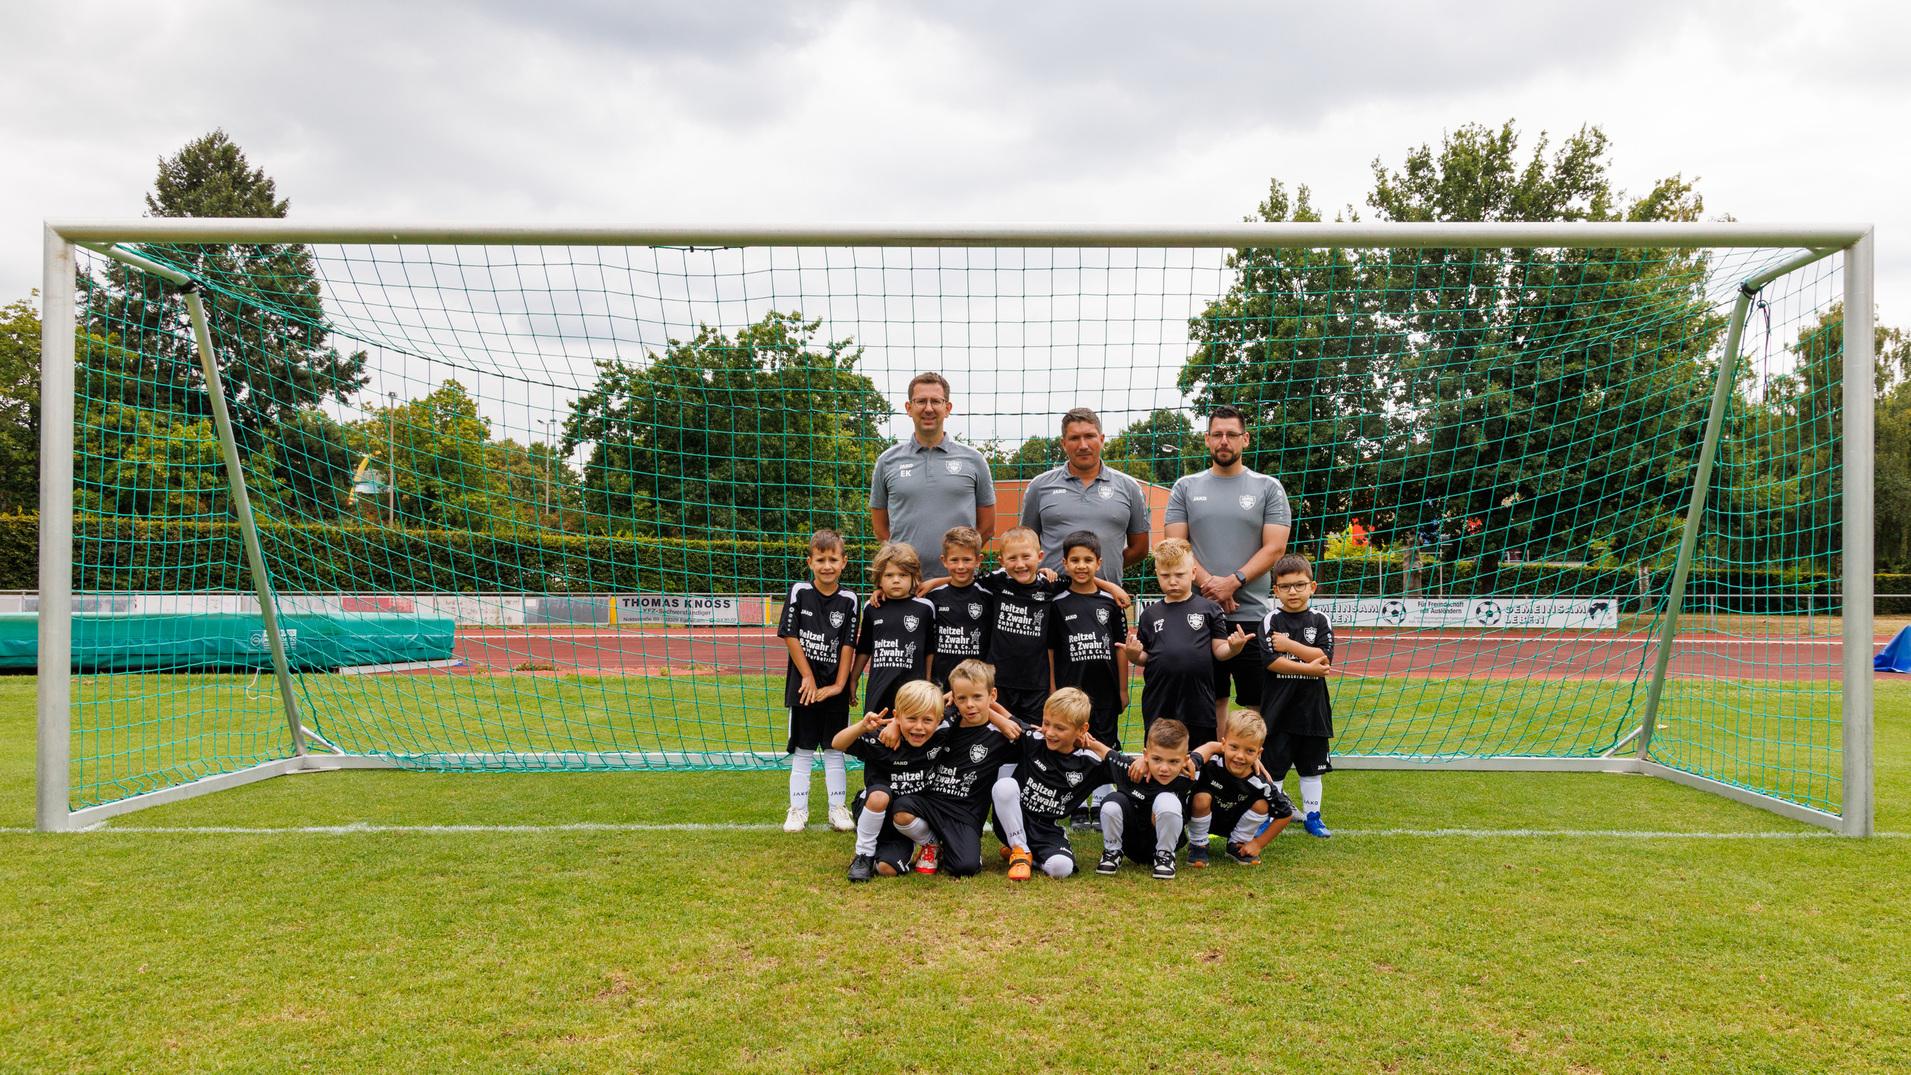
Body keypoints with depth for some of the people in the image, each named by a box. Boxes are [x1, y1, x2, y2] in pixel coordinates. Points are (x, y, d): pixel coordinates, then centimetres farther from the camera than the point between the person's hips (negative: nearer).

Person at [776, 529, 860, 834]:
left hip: (835, 687, 1)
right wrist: (809, 679, -9)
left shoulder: (848, 600, -2)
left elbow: (848, 644, -2)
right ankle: (798, 808, 15)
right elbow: (790, 637, -7)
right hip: (803, 685, -1)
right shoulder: (799, 592, -5)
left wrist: (839, 684, -9)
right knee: (802, 749, 7)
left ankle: (837, 808, 18)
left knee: (834, 749, 9)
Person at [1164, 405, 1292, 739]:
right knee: (1211, 698, 8)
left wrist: (1233, 582, -13)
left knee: (1256, 699, 0)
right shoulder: (1185, 488, 10)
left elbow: (1274, 548, -2)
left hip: (1250, 613, -1)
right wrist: (1208, 583, -11)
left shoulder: (1268, 488, 6)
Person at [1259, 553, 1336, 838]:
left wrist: (1288, 645, -16)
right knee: (1273, 765, 2)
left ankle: (1312, 815, 26)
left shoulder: (1320, 621, 2)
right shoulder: (1271, 621, -4)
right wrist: (1308, 668, -17)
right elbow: (1271, 662, -15)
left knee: (1311, 766, 13)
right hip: (1278, 707, -2)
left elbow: (1324, 658, -12)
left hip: (1312, 707, 3)